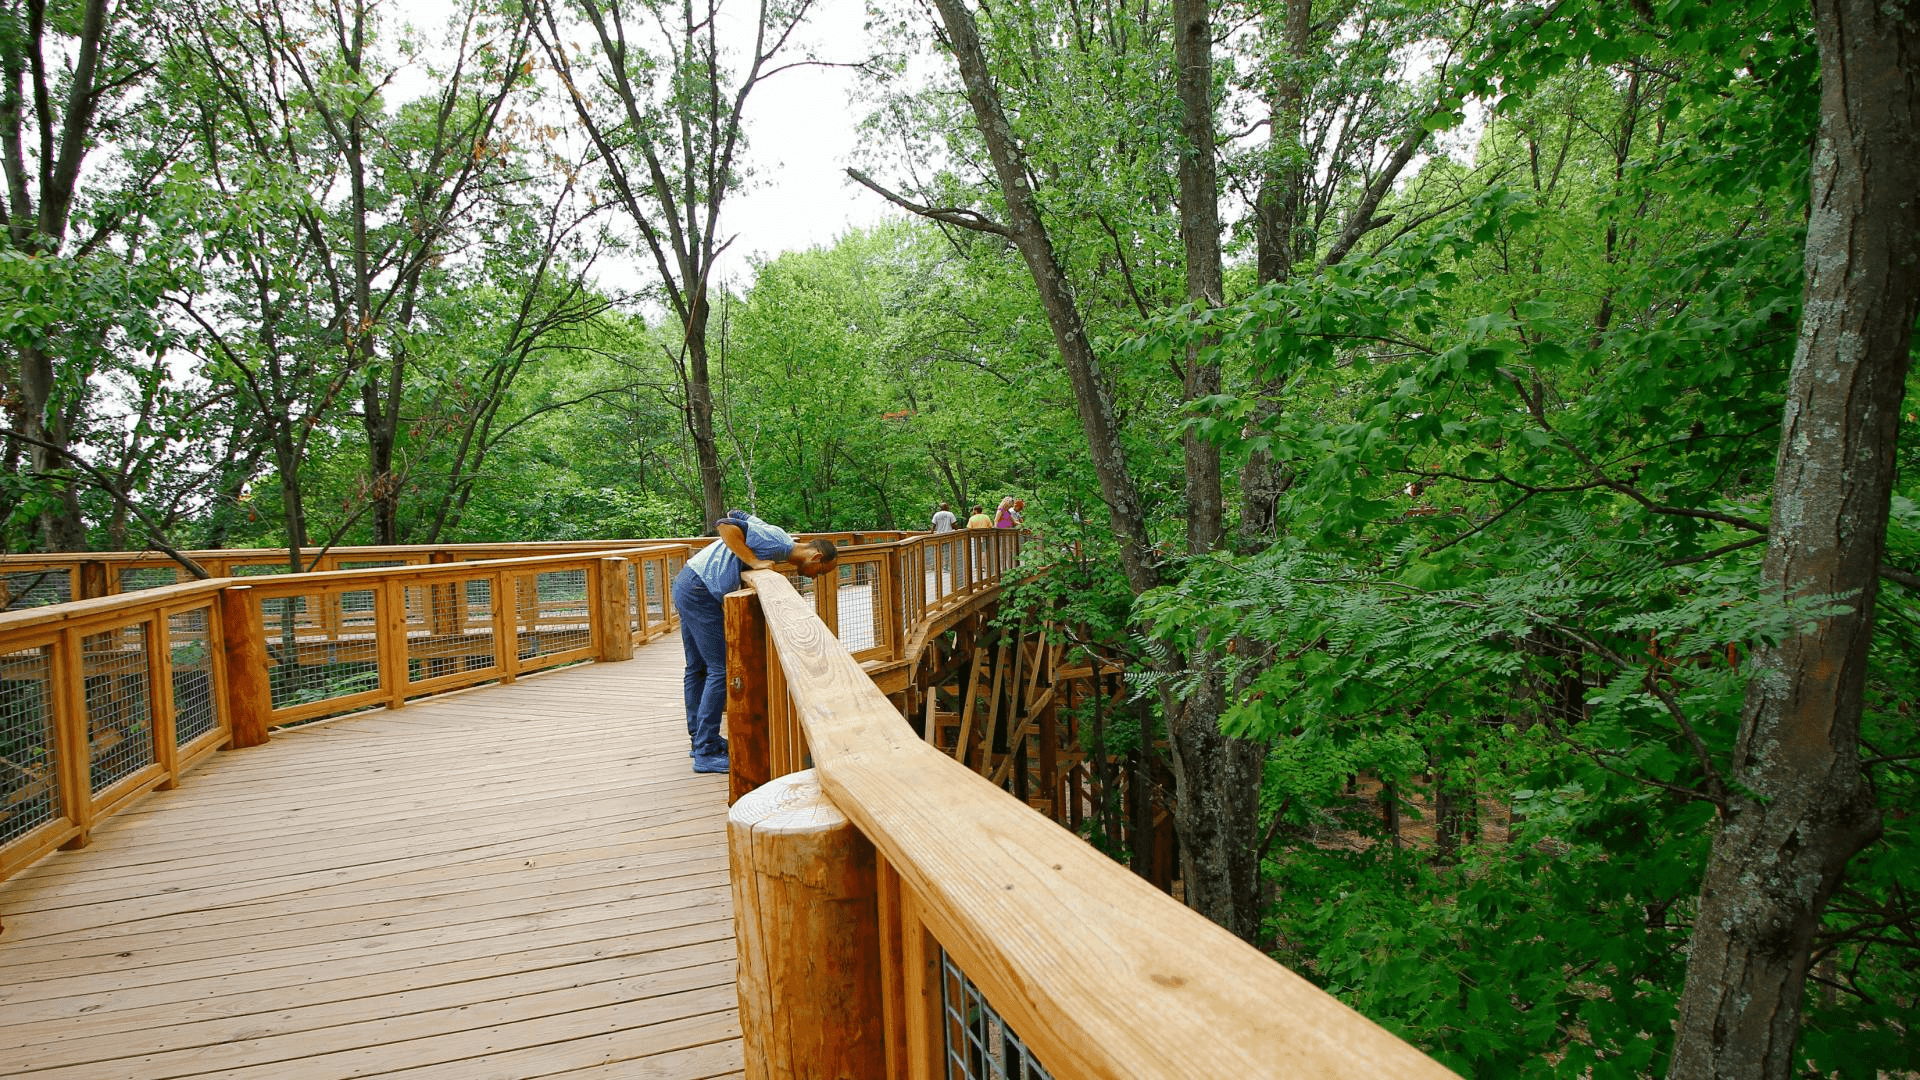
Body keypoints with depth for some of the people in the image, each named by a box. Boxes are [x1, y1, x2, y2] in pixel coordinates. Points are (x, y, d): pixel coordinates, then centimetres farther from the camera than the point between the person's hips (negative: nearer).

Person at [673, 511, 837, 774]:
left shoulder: (777, 544, 16)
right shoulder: (777, 540, -15)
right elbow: (725, 526, -22)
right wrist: (754, 561, -21)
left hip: (686, 584, 11)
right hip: (698, 591, -11)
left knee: (698, 667, 18)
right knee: (720, 670, -8)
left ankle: (700, 738, 30)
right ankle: (706, 753, -3)